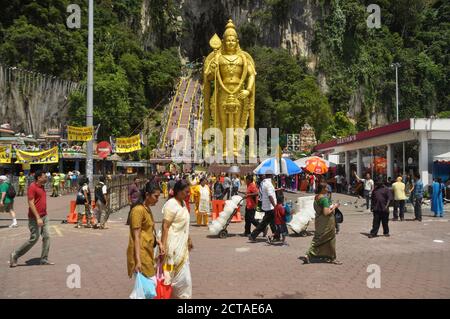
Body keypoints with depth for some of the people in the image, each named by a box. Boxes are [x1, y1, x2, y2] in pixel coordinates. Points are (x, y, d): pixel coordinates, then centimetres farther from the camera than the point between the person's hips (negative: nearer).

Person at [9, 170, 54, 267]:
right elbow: (31, 203, -20)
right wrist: (38, 218, -24)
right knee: (34, 238, -3)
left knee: (47, 237, 3)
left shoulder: (42, 187, 12)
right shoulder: (32, 187, -15)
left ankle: (44, 259, 9)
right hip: (35, 218, -8)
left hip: (44, 216, 8)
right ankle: (15, 255, 12)